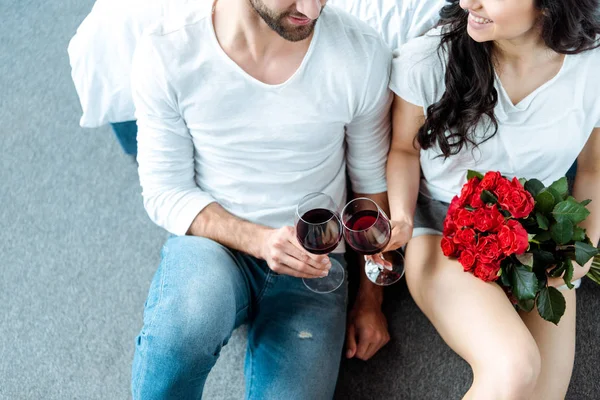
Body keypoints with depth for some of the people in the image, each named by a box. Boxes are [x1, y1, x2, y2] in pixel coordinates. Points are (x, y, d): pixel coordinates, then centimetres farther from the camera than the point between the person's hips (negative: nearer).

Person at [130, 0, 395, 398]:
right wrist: (259, 241, -24)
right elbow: (165, 193, -8)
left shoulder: (363, 52, -11)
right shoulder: (167, 50, -14)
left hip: (309, 263, 1)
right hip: (212, 243, 0)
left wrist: (371, 300, 7)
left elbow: (372, 180, 3)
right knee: (187, 319, -34)